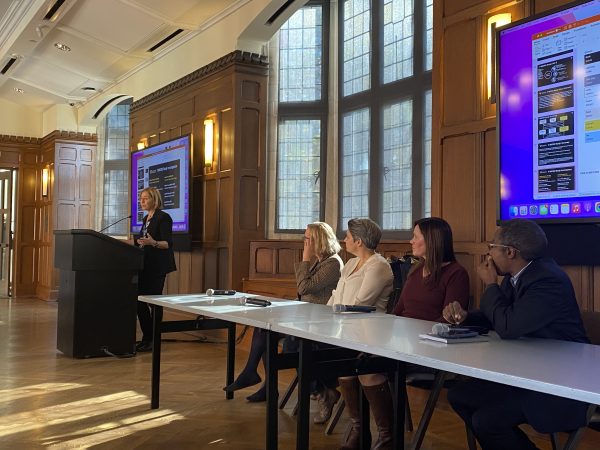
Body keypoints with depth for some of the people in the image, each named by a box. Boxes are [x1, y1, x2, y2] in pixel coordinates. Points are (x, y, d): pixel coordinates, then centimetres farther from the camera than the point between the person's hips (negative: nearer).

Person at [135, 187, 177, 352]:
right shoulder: (146, 218, 16)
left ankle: (153, 339, 3)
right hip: (145, 265, 8)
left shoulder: (163, 217, -9)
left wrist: (153, 243, -31)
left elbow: (168, 243, -17)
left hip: (157, 266, -8)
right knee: (139, 300, 5)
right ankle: (146, 337, 15)